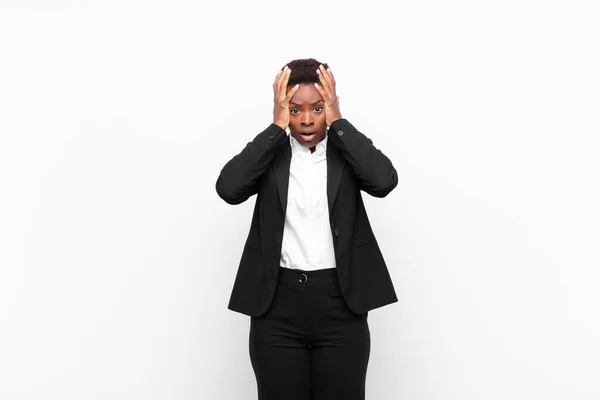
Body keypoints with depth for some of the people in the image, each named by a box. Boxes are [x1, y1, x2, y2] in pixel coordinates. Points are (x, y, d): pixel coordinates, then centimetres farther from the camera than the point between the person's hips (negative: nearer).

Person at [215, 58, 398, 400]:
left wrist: (337, 122, -12)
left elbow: (385, 181, -17)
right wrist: (277, 126, -12)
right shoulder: (269, 153, 4)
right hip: (278, 304, 0)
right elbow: (228, 188, -15)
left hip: (340, 303, 0)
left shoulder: (348, 151, 3)